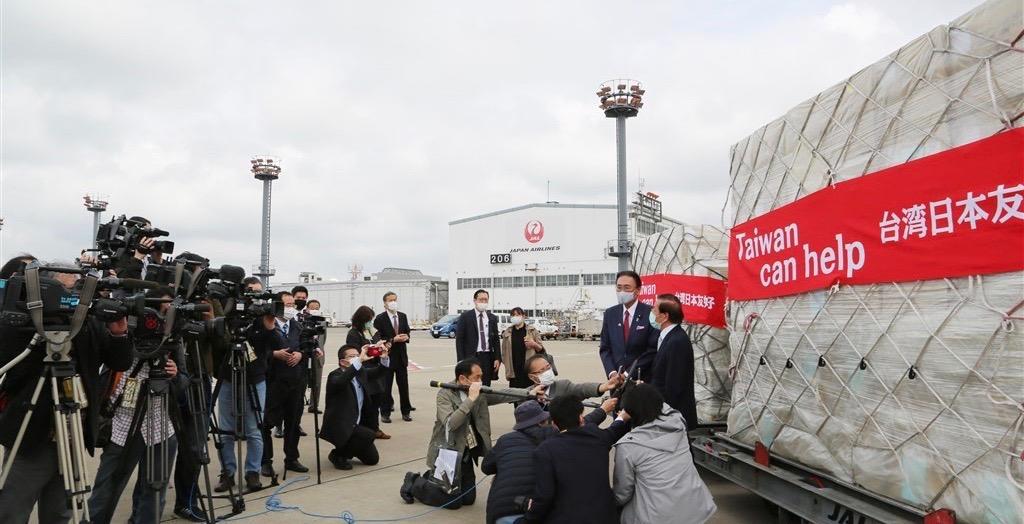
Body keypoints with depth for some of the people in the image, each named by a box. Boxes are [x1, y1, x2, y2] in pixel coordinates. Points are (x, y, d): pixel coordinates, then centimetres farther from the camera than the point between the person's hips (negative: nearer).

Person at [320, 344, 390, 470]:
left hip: (356, 425, 8)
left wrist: (384, 358, -14)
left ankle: (344, 450, 31)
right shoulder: (335, 376, -17)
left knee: (372, 459, 10)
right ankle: (338, 455, -8)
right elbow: (340, 382, -40)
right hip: (339, 427, -8)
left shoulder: (360, 372, 5)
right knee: (369, 435, -30)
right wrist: (359, 361, -45)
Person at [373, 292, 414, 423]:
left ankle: (406, 412, 19)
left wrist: (406, 337, -7)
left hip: (401, 356, 5)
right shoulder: (380, 319, -9)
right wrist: (393, 340, -21)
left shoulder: (403, 316, 8)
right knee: (386, 387, 3)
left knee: (404, 386, 9)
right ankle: (385, 413, 12)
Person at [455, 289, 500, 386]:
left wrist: (497, 358, 4)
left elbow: (496, 340, 12)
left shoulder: (492, 318, 11)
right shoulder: (465, 317, -1)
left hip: (487, 357, 4)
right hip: (471, 357, -4)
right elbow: (459, 340, -2)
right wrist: (461, 360, -9)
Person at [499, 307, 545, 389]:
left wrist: (534, 344, -13)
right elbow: (504, 351, 18)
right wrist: (506, 363, 9)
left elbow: (541, 349, 6)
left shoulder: (532, 331, 4)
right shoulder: (507, 332, 10)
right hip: (514, 371, 2)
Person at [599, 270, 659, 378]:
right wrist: (612, 373, -8)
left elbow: (653, 349, -10)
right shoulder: (610, 314, 6)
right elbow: (605, 348, 7)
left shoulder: (650, 313, -8)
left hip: (642, 379, -3)